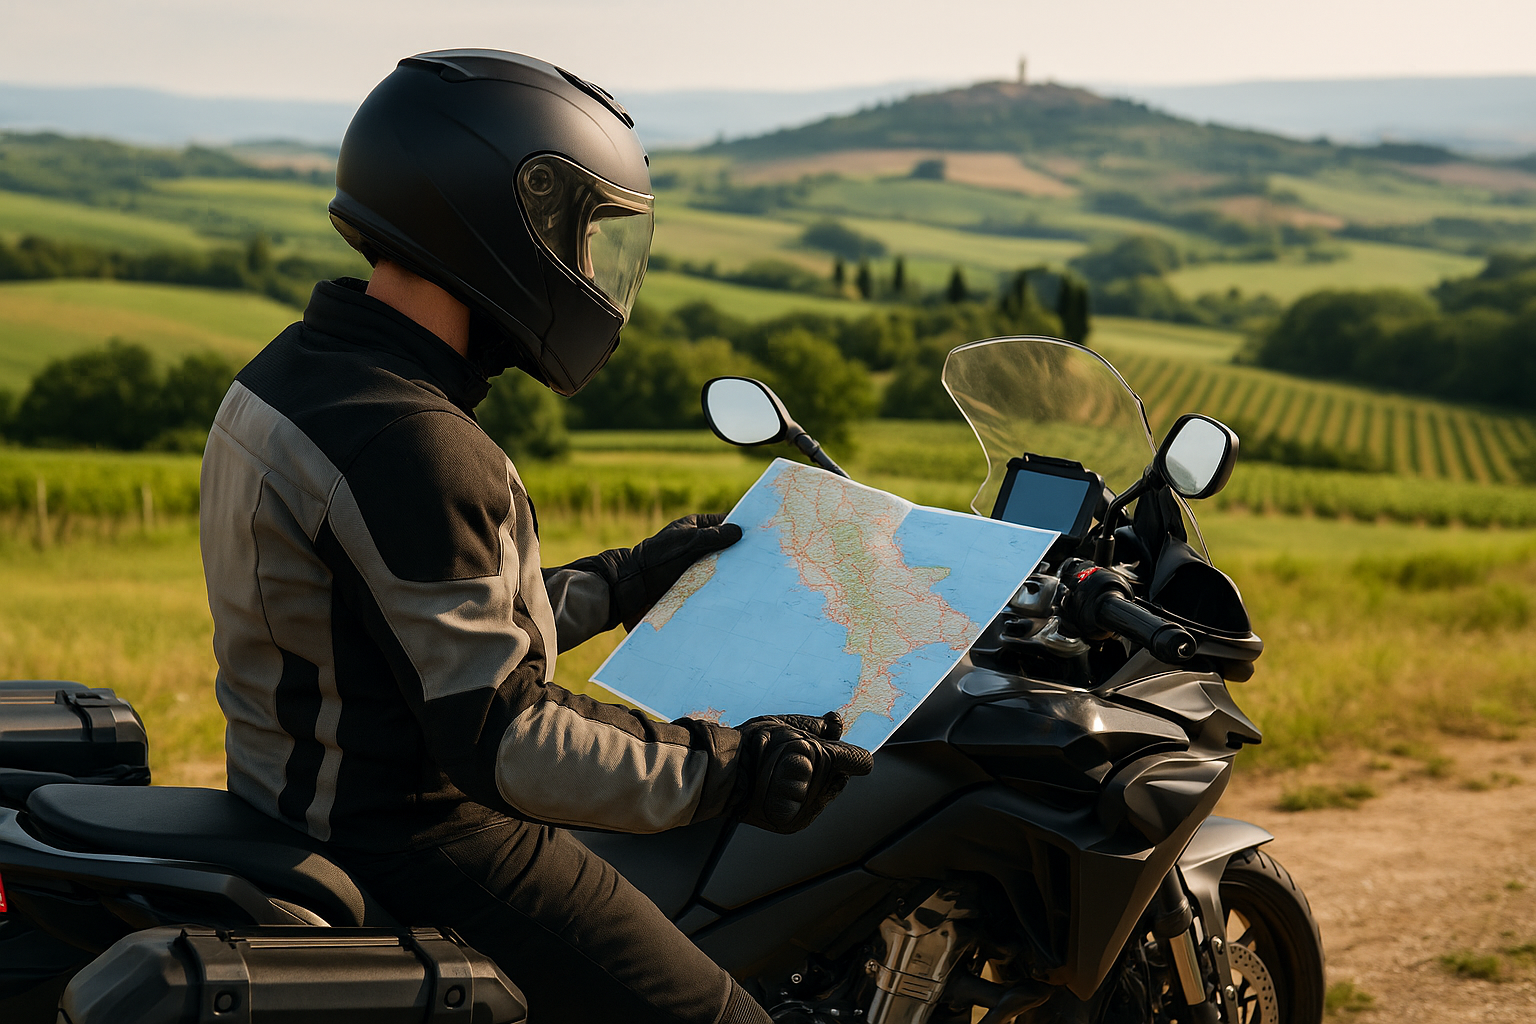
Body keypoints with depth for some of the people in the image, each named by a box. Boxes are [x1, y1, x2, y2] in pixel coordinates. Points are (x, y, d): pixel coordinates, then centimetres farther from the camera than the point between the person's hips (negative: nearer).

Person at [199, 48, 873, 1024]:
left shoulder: (294, 371, 7)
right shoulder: (411, 447, -27)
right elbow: (501, 738, -27)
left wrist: (624, 583, 19)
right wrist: (730, 768, -20)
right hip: (413, 842, -11)